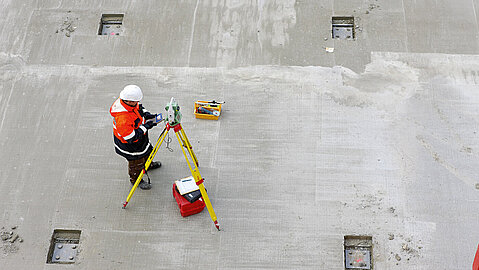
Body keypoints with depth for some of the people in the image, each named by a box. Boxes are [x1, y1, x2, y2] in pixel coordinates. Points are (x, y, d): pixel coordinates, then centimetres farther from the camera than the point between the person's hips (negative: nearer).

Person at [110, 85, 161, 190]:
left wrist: (147, 115, -12)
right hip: (129, 145, -8)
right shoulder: (122, 119, -45)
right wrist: (145, 127, -31)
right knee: (136, 162, 18)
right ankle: (136, 179, 46)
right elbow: (131, 138, -36)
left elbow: (139, 107, 4)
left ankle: (148, 165, 64)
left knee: (147, 150, 33)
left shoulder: (131, 103, -21)